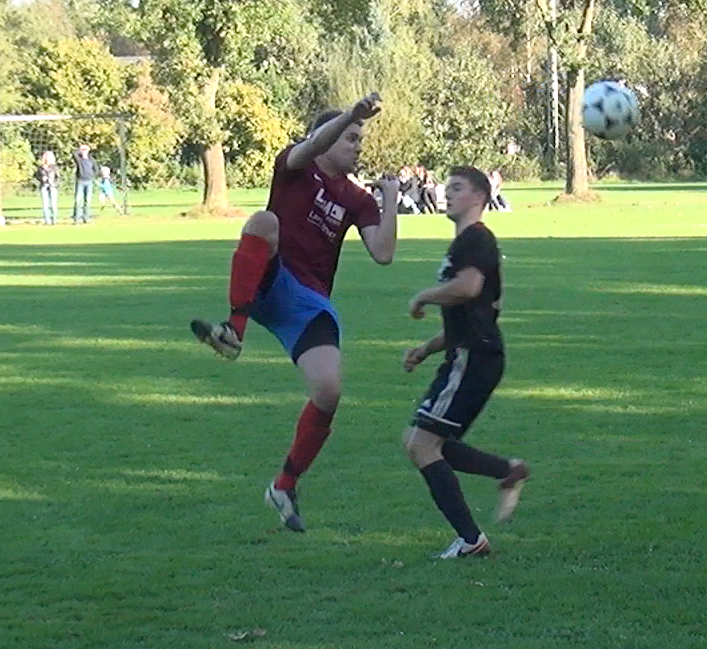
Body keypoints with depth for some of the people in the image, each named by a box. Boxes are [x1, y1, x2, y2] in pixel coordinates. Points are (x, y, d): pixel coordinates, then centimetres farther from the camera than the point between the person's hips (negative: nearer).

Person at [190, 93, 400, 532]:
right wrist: (352, 115, -34)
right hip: (268, 285, -4)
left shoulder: (357, 201, 15)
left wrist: (391, 202, -3)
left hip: (310, 304, 4)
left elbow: (383, 254, 1)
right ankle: (235, 330, -44)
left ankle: (286, 486, 7)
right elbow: (313, 144, -20)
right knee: (264, 220, -34)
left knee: (329, 390, -15)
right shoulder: (296, 169, 5)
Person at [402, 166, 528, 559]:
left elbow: (468, 287, -29)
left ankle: (471, 540, -10)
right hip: (470, 356, 10)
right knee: (420, 442, 11)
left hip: (474, 358, -10)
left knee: (423, 444, -11)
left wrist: (423, 298, -12)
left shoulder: (475, 238, -8)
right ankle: (508, 471, 9)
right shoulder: (466, 242, 25)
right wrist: (427, 349, 23)